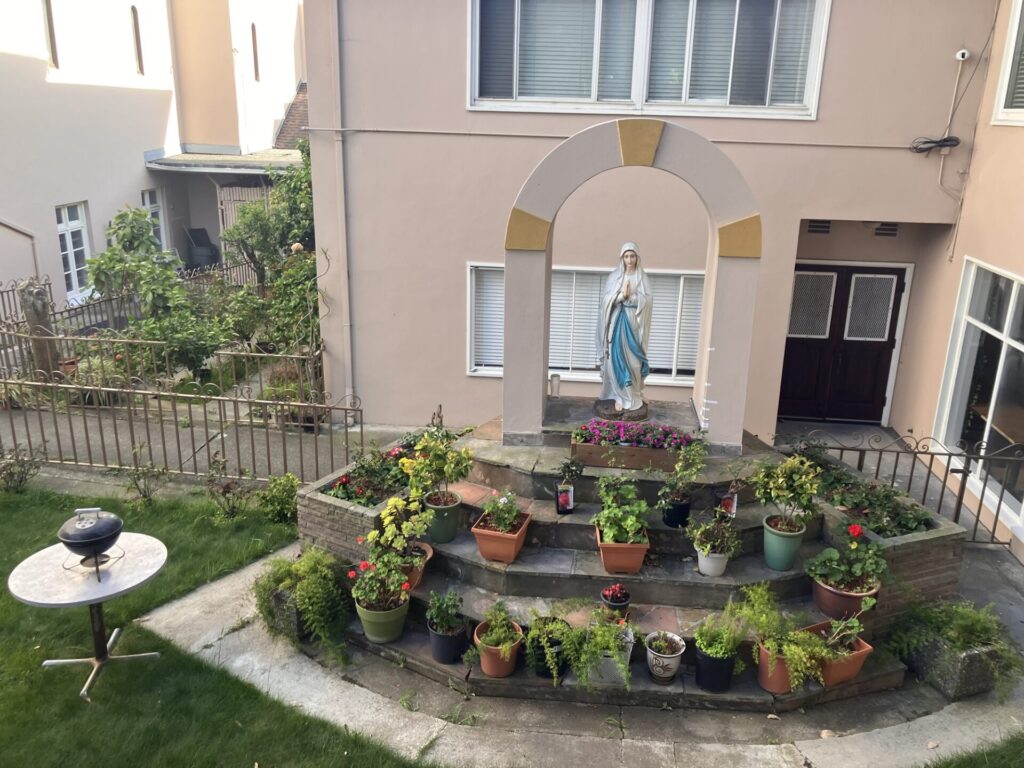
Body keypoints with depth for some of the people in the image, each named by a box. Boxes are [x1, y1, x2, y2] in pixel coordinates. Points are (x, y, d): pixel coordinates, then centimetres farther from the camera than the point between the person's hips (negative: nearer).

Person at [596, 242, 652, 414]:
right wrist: (621, 295, -18)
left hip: (634, 324, 0)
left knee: (633, 361, 1)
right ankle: (620, 397, 7)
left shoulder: (642, 278, 5)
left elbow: (648, 301, -5)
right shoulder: (614, 277, 5)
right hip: (617, 323, 0)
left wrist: (631, 296, -17)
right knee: (617, 360, -2)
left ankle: (633, 397, 12)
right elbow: (606, 299, -4)